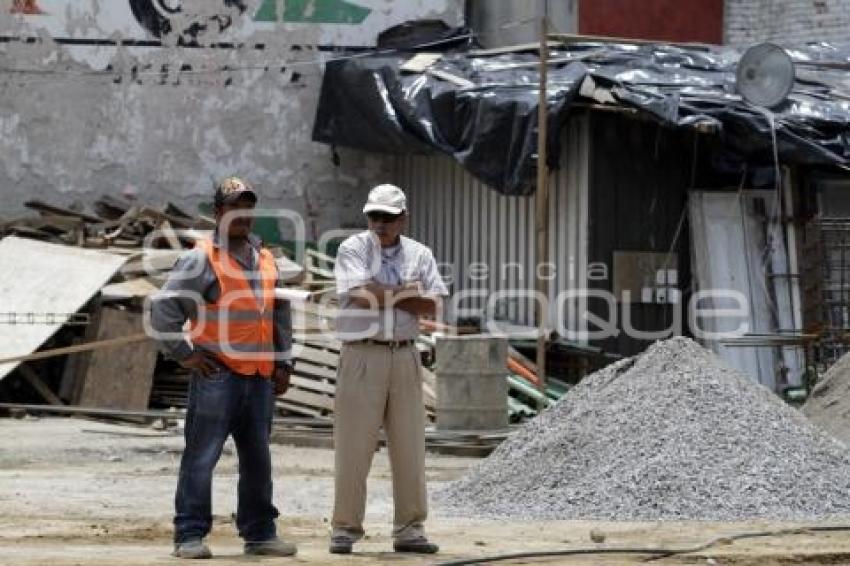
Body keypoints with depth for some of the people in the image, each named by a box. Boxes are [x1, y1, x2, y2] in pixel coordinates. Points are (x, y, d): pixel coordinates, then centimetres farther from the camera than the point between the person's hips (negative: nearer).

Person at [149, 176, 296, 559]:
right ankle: (190, 535, -5)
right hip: (217, 375, -7)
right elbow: (164, 308, -10)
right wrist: (184, 355, -10)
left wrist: (283, 362, 17)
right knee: (202, 455, -7)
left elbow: (280, 313, 25)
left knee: (257, 458, 11)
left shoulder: (266, 260, 16)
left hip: (260, 376, 7)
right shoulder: (201, 260, -6)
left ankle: (259, 533, 19)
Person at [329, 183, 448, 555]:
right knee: (354, 444, -4)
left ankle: (409, 530, 10)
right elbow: (364, 295, -16)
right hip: (362, 354, -4)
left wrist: (385, 295, -9)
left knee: (410, 445, 4)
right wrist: (408, 293, -5)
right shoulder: (353, 250, 0)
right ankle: (345, 529, 1)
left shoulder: (419, 255, 10)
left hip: (405, 357, 4)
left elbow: (434, 305, -2)